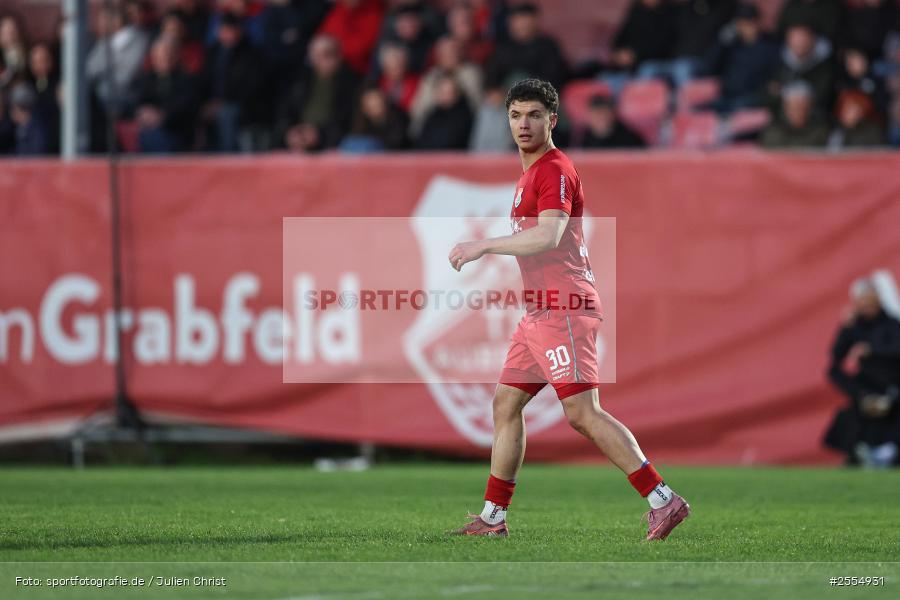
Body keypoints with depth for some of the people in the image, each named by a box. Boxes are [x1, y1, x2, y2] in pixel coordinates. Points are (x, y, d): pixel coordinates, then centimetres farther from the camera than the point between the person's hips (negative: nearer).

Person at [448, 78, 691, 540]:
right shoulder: (529, 173, 20)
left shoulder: (554, 170, -12)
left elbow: (548, 237, -26)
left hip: (563, 311, -10)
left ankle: (663, 500, -17)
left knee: (582, 412, -15)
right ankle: (493, 517, 19)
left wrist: (484, 246, -27)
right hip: (538, 312, 10)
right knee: (505, 404, 12)